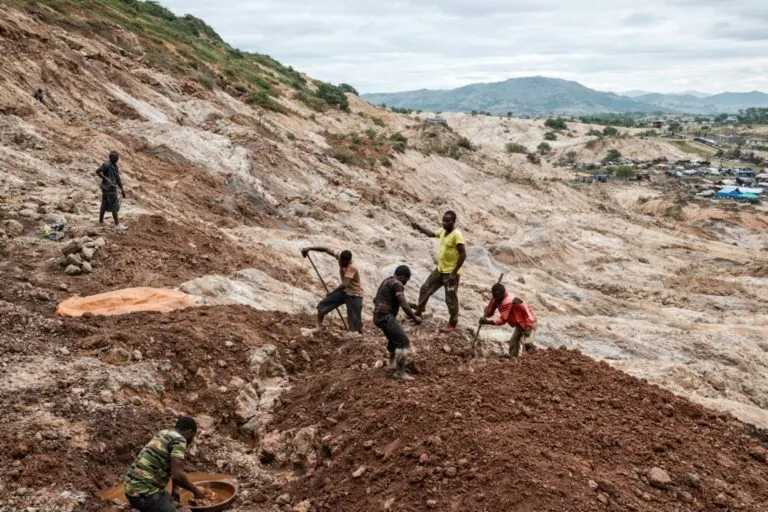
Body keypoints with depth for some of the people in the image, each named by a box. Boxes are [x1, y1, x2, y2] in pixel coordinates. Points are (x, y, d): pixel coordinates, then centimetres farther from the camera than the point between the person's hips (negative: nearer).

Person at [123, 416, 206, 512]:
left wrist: (174, 489, 42)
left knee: (168, 499, 32)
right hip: (144, 493, -10)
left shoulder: (163, 434, 17)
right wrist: (195, 490, -7)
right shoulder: (179, 440, -11)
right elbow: (177, 475, -23)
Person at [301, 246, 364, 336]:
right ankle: (318, 327, 19)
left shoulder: (351, 268, -31)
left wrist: (333, 292, -47)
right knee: (323, 305, 4)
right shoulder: (340, 257, -13)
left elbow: (345, 284, -42)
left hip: (355, 295, -7)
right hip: (344, 291, 7)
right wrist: (309, 248, -12)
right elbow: (326, 250, -7)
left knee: (354, 318, -12)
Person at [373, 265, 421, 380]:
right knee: (403, 341, -15)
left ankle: (392, 362, 47)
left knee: (394, 337, 32)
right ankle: (400, 372, -19)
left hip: (379, 316, 10)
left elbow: (375, 299, 30)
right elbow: (404, 305, -19)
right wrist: (415, 318, -7)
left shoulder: (387, 281, 18)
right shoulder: (397, 284, -11)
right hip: (386, 317, -10)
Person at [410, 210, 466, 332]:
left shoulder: (457, 235, -21)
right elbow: (431, 234, 25)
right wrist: (418, 226, 9)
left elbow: (463, 255, -23)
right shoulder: (443, 231, 4)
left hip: (451, 272, -9)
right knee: (425, 289, 16)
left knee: (451, 299, 2)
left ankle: (453, 324, 16)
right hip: (440, 270, 9)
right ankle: (419, 312, 33)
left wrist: (454, 273, -24)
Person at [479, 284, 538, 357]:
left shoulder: (508, 301, -31)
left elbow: (502, 319, -32)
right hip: (520, 323, 10)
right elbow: (488, 313, -10)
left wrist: (488, 322, -42)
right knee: (513, 342, 11)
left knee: (527, 343, -21)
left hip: (529, 321, -10)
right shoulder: (498, 300, -3)